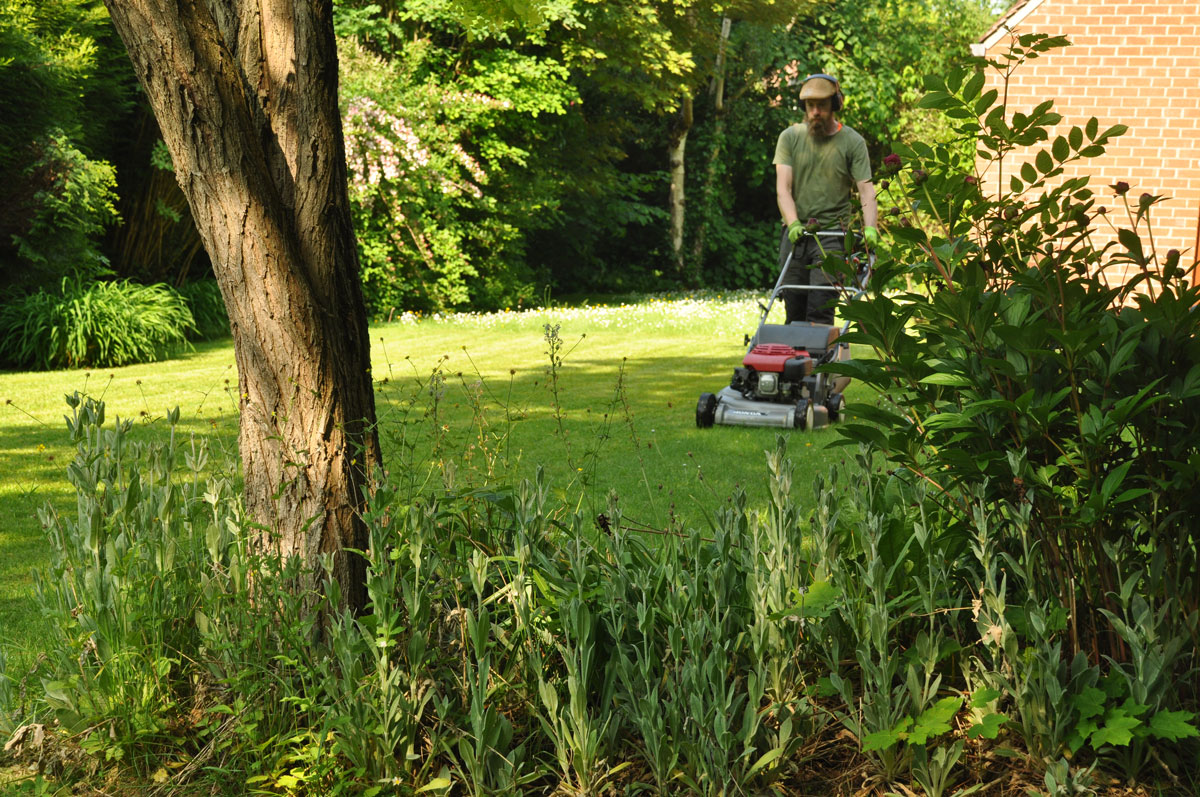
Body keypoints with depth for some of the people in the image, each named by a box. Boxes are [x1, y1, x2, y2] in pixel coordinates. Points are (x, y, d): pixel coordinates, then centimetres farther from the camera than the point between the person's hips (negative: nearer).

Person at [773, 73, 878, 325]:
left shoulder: (852, 142, 2)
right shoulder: (790, 137, 7)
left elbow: (866, 190, -4)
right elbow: (783, 188, -1)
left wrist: (870, 228, -21)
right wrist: (793, 224, -18)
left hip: (832, 235, -2)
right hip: (795, 235, 3)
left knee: (820, 309, -14)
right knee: (794, 310, 4)